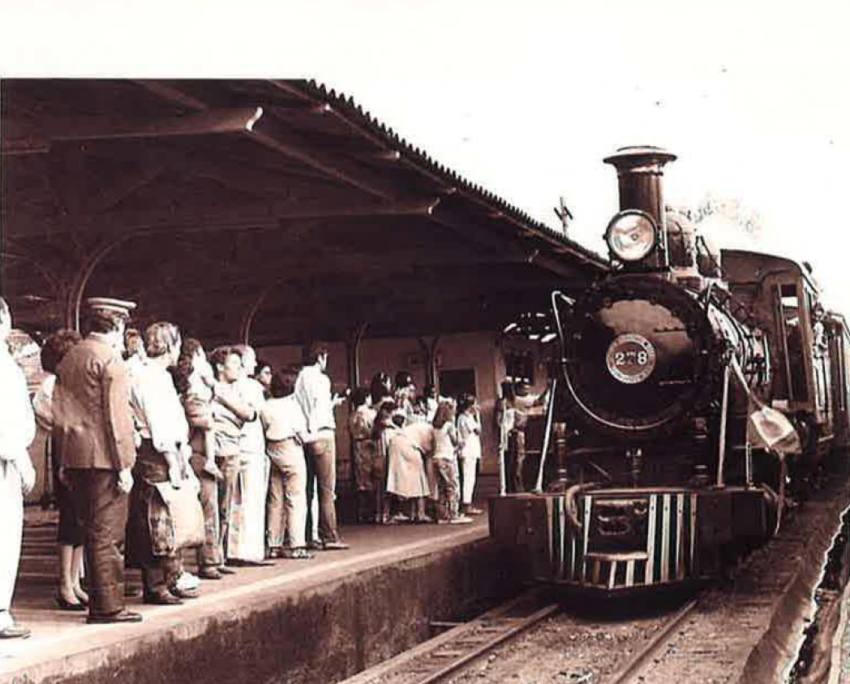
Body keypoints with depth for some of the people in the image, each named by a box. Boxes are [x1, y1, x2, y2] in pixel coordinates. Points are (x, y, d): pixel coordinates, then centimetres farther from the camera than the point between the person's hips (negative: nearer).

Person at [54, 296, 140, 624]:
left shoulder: (68, 359, 15)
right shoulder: (109, 358, -10)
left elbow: (59, 413, 17)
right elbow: (116, 415, -15)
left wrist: (64, 458, 19)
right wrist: (124, 464, -14)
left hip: (74, 456, 8)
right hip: (103, 458, -8)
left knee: (92, 531, 13)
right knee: (107, 534, -3)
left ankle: (99, 601, 18)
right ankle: (107, 606, -1)